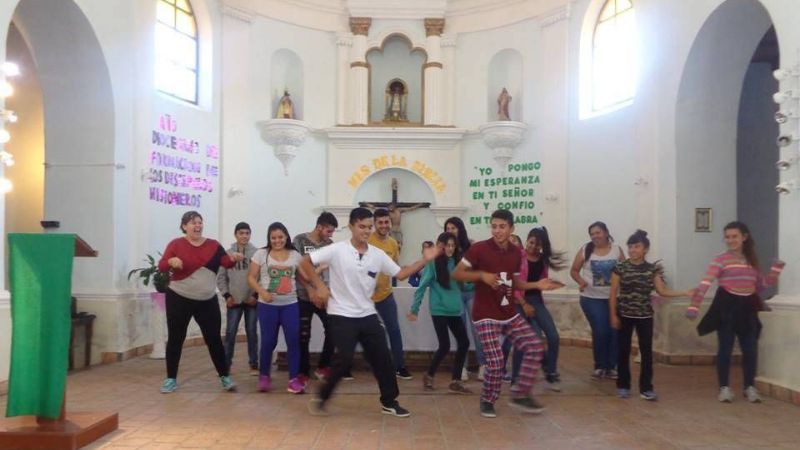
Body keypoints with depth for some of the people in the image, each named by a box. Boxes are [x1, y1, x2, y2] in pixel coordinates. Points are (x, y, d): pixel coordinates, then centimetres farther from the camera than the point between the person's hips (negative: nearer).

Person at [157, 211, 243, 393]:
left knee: (214, 339, 4)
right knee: (175, 338, 6)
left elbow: (226, 262, -8)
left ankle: (225, 377, 14)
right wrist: (171, 261, -31)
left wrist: (233, 258, -31)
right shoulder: (176, 244, -3)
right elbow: (161, 266, -9)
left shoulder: (213, 245, 3)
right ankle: (171, 379, 20)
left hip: (207, 301, 2)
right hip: (178, 299, -1)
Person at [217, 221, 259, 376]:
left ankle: (254, 365, 14)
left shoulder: (256, 253, -2)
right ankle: (225, 364, 13)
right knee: (230, 332, 3)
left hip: (252, 300, -1)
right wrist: (227, 295, -4)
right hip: (234, 300, 1)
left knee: (252, 332, 6)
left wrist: (256, 295, -9)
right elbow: (221, 277, 5)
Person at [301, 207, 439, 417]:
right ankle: (320, 398, 13)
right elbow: (305, 262, -8)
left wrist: (424, 260, -3)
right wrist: (320, 286, -13)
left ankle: (389, 402, 22)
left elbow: (400, 274, 7)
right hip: (342, 316, -5)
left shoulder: (377, 254, 3)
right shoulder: (337, 250, -11)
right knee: (344, 360, -9)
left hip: (368, 315, 5)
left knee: (383, 358, 6)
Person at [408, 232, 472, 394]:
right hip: (439, 310, -5)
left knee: (464, 343, 1)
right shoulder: (433, 263, -8)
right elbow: (422, 286, -6)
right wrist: (414, 309, -7)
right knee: (445, 346, -5)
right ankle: (428, 376, 18)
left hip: (455, 311, 5)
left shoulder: (457, 262, 6)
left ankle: (455, 381, 13)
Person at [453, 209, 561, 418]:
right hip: (486, 316, -6)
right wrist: (482, 275, -24)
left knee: (535, 346, -2)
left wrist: (523, 303, 3)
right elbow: (456, 273, -10)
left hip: (510, 314, 6)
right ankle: (487, 401, 16)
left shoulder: (517, 253, 6)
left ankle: (520, 395, 11)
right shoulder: (479, 248, -12)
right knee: (496, 363, -11)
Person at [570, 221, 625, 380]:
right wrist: (581, 281, -13)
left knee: (615, 332, 1)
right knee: (600, 332, -6)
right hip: (592, 299, -2)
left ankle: (611, 367, 17)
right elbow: (574, 270, 5)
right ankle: (600, 366, 13)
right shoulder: (585, 250, 0)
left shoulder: (617, 250, 3)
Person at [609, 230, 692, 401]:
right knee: (624, 351, 5)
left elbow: (662, 291, -2)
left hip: (645, 316, 1)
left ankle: (646, 388, 10)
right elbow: (613, 293, -3)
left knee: (647, 351, 2)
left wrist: (685, 293, -13)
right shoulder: (620, 267, -5)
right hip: (624, 315, -1)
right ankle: (623, 386, 17)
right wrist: (613, 315, -6)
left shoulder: (653, 269, 0)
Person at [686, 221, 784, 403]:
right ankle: (724, 388, 16)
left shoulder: (751, 260, 11)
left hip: (747, 308, 5)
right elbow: (705, 284, -17)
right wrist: (694, 306, -28)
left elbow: (761, 285, 17)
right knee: (725, 349, 2)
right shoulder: (721, 259, -7)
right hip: (727, 306, -5)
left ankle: (750, 387, 25)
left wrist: (776, 269, 4)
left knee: (750, 349, 8)